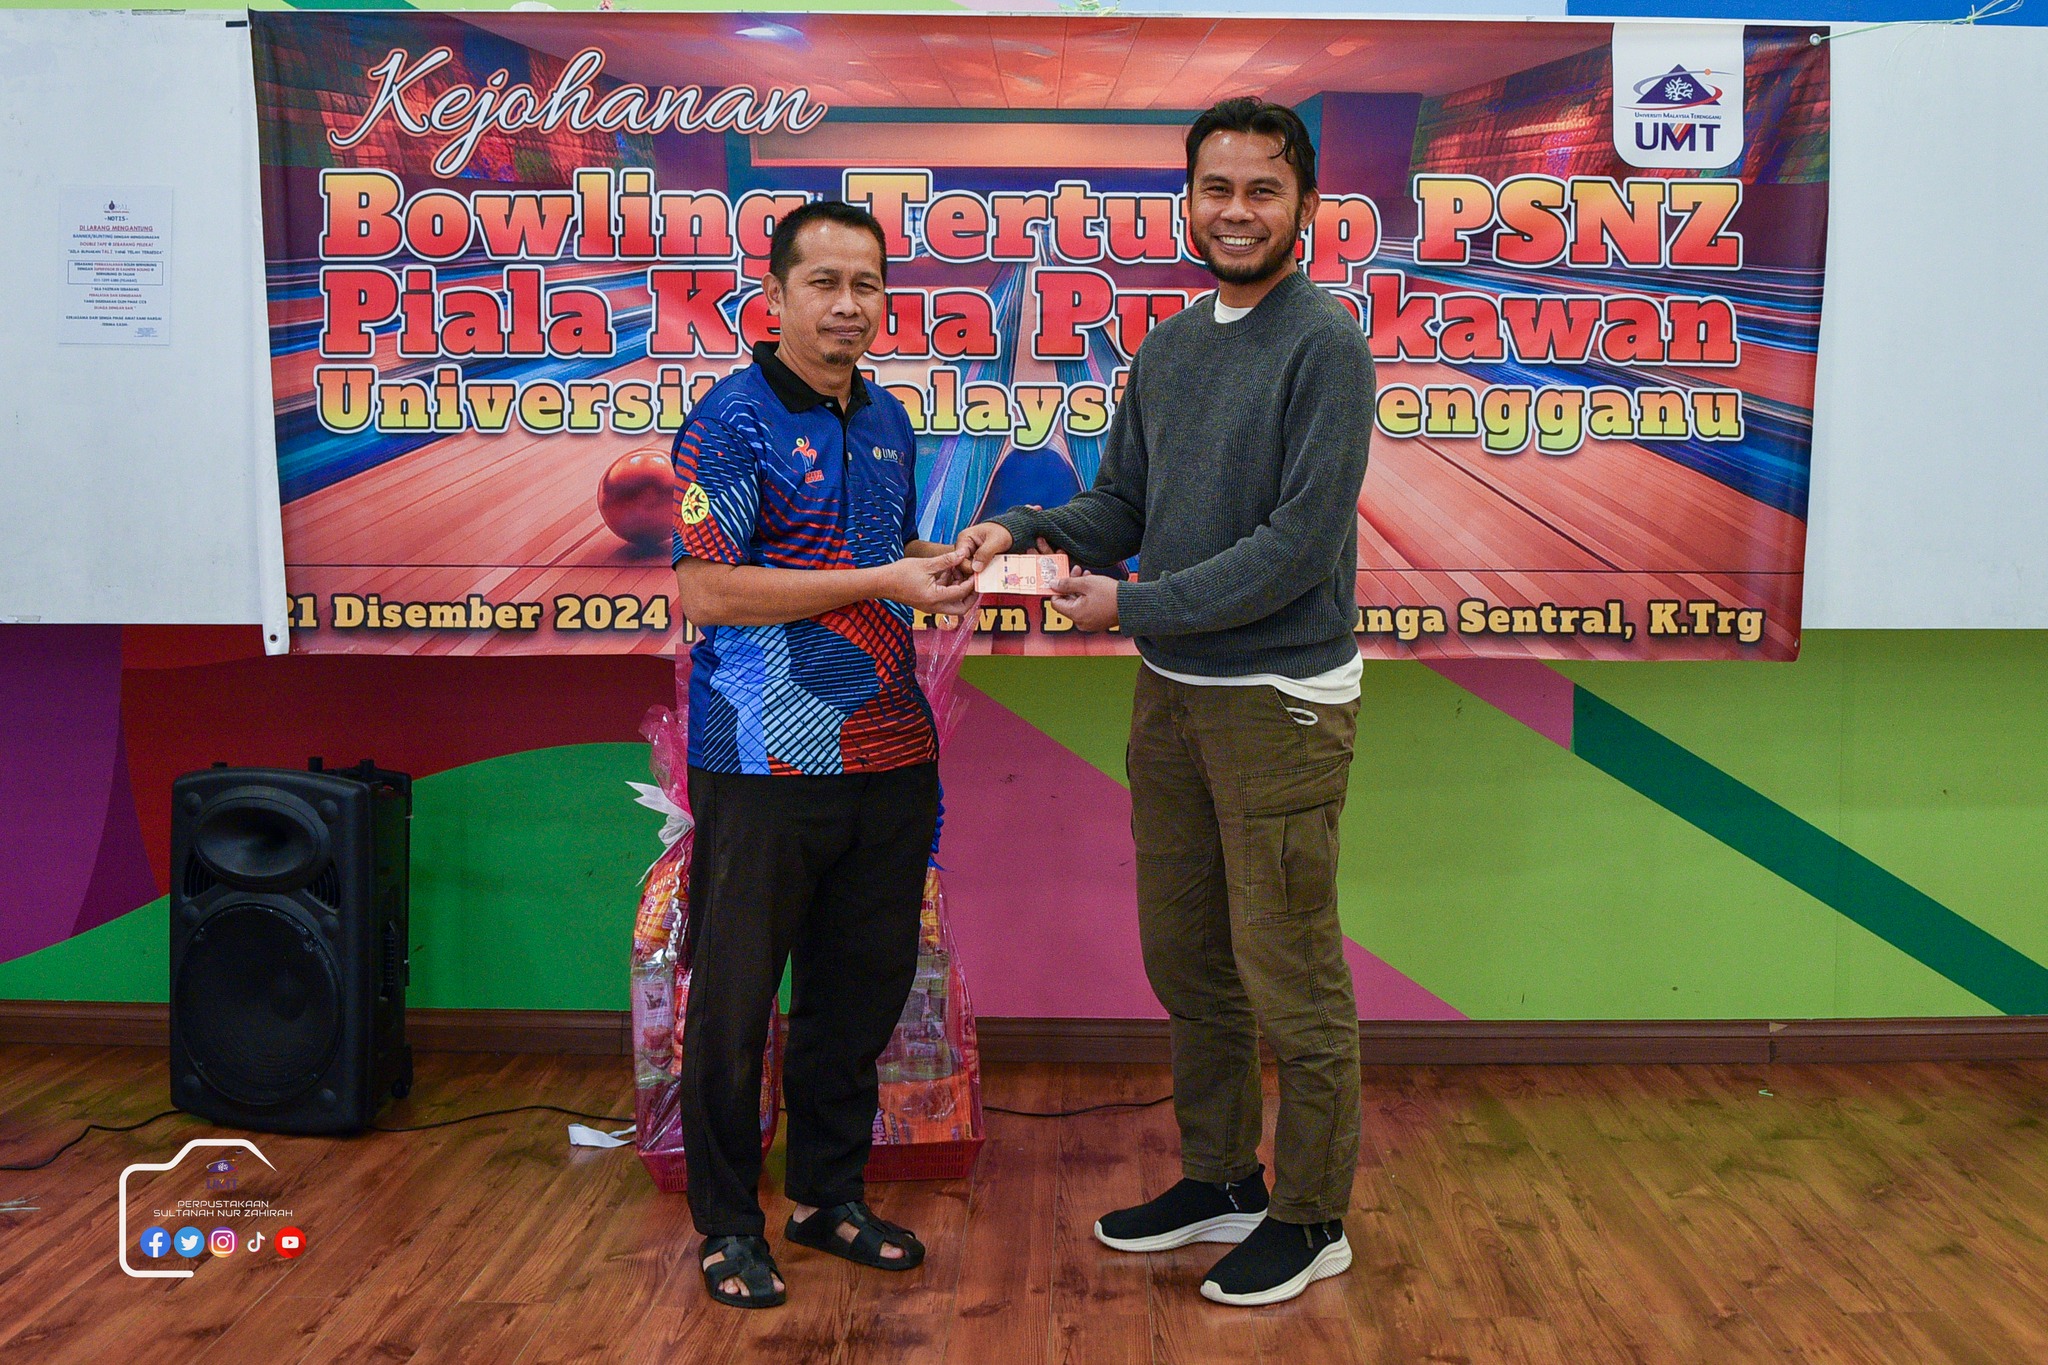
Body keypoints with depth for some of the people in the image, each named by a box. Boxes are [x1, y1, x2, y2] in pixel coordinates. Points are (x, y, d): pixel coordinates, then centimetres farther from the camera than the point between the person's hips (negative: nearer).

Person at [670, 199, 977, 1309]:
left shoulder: (887, 419, 13)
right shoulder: (733, 420, -10)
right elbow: (704, 591, -17)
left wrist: (938, 560, 4)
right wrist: (880, 581, -18)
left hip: (887, 756, 7)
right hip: (766, 761, -7)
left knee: (862, 986, 15)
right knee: (735, 998, 4)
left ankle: (828, 1195, 31)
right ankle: (727, 1225, 19)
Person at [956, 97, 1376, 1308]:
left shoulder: (1325, 346, -12)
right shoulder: (1168, 350, 12)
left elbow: (1300, 542, -19)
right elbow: (1122, 505, 15)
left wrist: (1133, 605, -18)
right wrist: (1024, 529, -5)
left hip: (1280, 701, -8)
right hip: (1171, 695, 8)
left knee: (1290, 982, 2)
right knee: (1187, 959, 17)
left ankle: (1310, 1218, 20)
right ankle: (1219, 1181, 34)